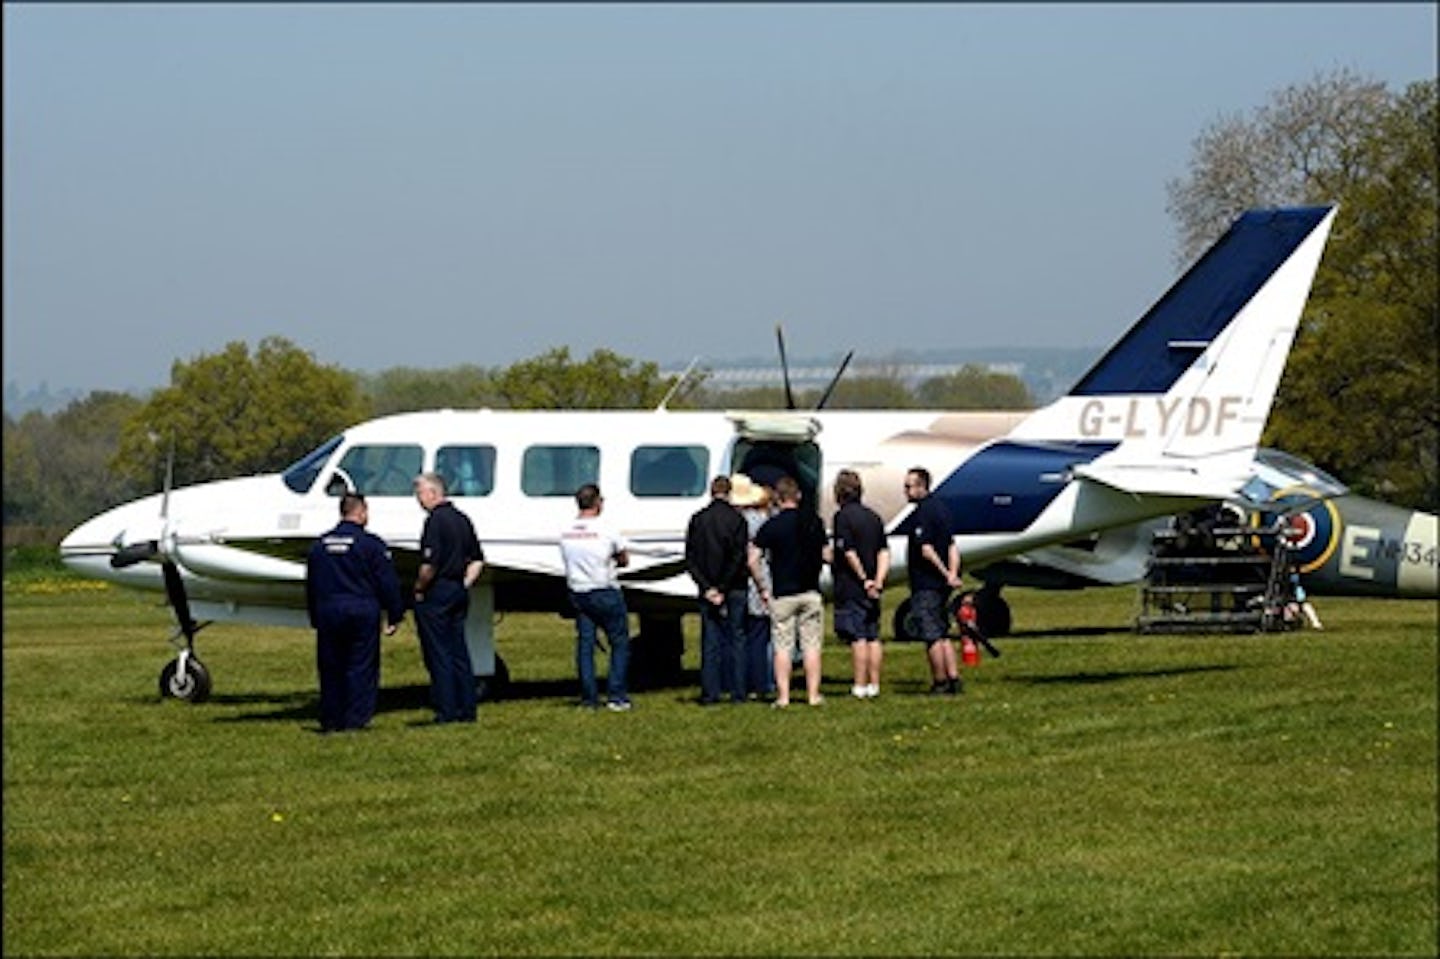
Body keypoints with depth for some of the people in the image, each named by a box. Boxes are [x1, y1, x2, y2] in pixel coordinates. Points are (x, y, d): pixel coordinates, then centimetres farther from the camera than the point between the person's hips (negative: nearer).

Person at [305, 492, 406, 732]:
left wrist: (315, 618, 21)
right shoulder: (371, 544, -6)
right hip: (362, 611, -4)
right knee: (361, 667, 0)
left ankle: (331, 720, 11)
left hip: (327, 611, 4)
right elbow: (388, 583, -6)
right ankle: (356, 718, -4)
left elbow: (310, 586, 15)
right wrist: (394, 616, 1)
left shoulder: (320, 545, 9)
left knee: (331, 668, 9)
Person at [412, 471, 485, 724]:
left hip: (436, 592, -8)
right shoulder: (462, 519, 12)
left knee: (438, 655, -3)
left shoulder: (435, 521, -15)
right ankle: (467, 709, 12)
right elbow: (478, 560, 17)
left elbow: (430, 564, -22)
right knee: (459, 653, 12)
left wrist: (419, 589, -9)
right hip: (459, 593, 8)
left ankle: (447, 710, -4)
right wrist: (465, 584, 16)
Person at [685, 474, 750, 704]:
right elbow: (738, 558, -11)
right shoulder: (737, 519, -6)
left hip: (708, 589, 2)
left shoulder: (697, 520, 2)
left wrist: (707, 588, -5)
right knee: (736, 638, 5)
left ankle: (710, 692, 2)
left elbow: (690, 559, -1)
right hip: (734, 589, -2)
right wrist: (723, 589, -8)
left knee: (710, 641, 5)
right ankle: (737, 692, 3)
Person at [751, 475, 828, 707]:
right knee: (811, 645, 7)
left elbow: (753, 560, -11)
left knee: (782, 647, 2)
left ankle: (783, 696, 0)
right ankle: (813, 694, 7)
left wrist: (762, 588, -1)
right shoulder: (814, 521, 2)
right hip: (811, 592, 2)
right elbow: (825, 555, 10)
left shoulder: (771, 525, -7)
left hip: (782, 594, -2)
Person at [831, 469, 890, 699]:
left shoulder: (843, 516, -10)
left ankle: (860, 686, -7)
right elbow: (884, 552, 6)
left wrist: (864, 579, -9)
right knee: (873, 637, 10)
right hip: (871, 590, 7)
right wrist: (878, 580, -3)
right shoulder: (874, 517, 12)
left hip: (851, 587, -7)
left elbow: (849, 553, -16)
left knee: (857, 638, -7)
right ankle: (874, 684, 12)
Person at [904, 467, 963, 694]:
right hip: (940, 584, 9)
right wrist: (952, 573, 2)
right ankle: (953, 678, 13)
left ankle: (940, 682, 0)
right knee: (943, 634, 14)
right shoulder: (940, 509, 14)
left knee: (932, 636, -3)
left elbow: (926, 550, -21)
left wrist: (946, 574, -16)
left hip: (926, 584, -9)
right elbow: (952, 546, 12)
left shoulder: (921, 514, -15)